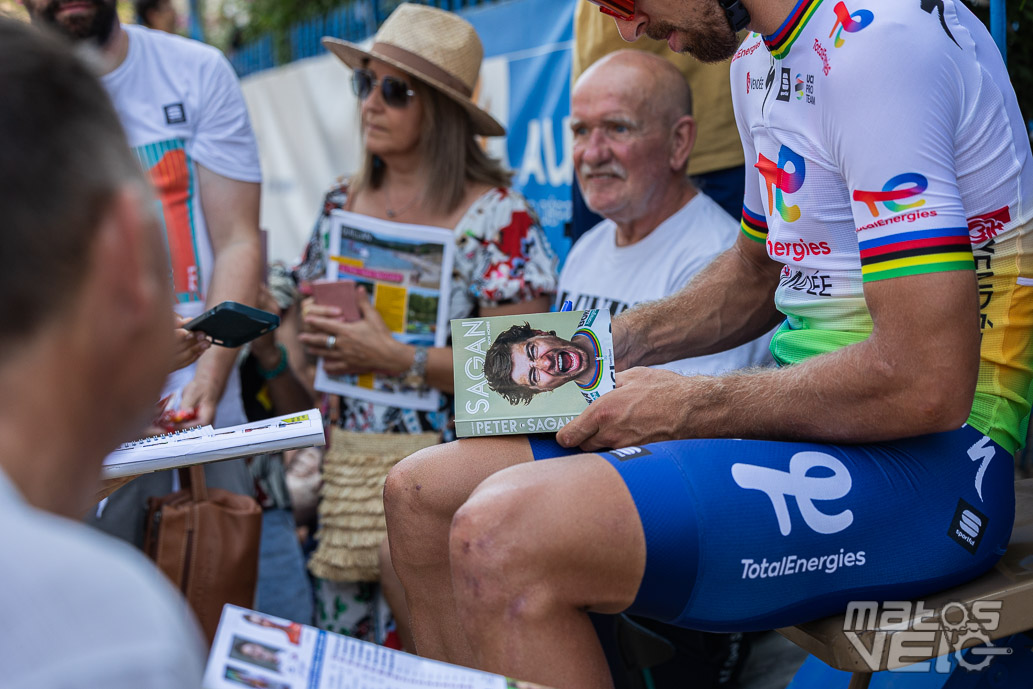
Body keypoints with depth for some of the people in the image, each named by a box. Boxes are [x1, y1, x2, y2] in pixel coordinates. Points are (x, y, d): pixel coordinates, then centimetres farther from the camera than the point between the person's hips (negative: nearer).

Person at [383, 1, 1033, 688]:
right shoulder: (760, 57, 13)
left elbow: (927, 386, -24)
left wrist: (688, 405, -14)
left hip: (928, 455, -9)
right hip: (804, 411, 10)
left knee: (504, 538, -29)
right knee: (422, 495, 5)